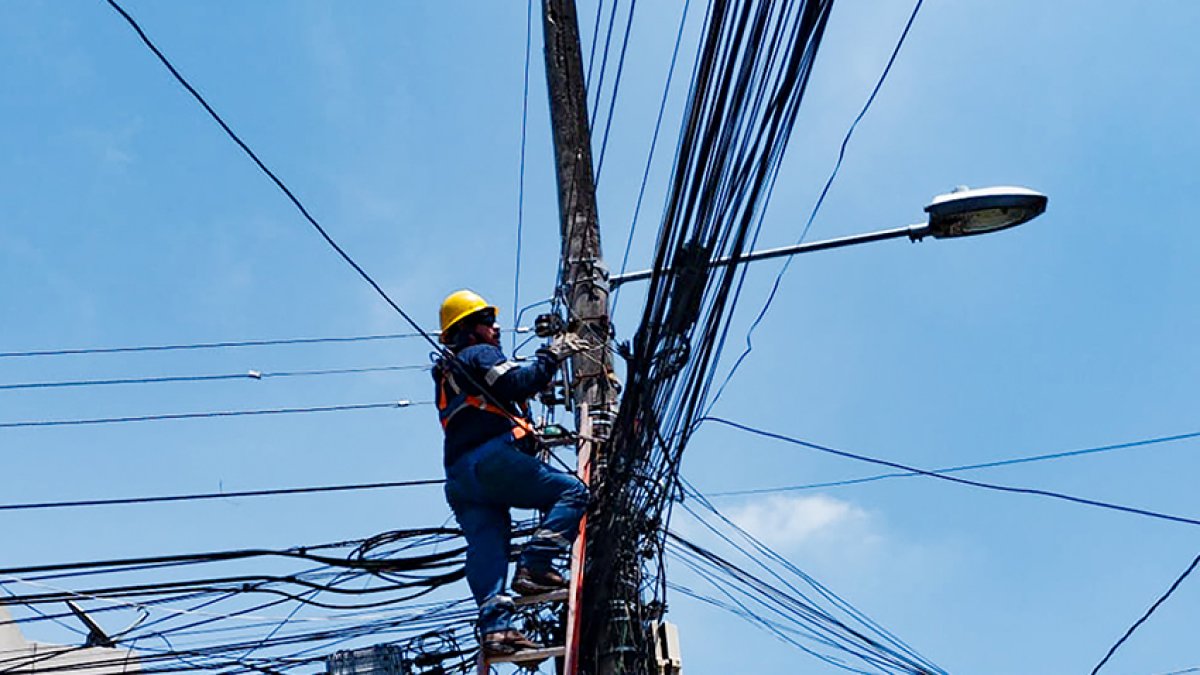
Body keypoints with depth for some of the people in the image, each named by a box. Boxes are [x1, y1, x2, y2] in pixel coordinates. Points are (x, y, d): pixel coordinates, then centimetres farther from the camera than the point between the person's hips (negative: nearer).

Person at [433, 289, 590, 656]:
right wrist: (551, 355, -2)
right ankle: (533, 567, -17)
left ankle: (494, 626, -15)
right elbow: (520, 383, -10)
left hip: (459, 478, 9)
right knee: (571, 491, -3)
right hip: (493, 460, -9)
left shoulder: (447, 376, 33)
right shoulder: (479, 355, 5)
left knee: (486, 551, -2)